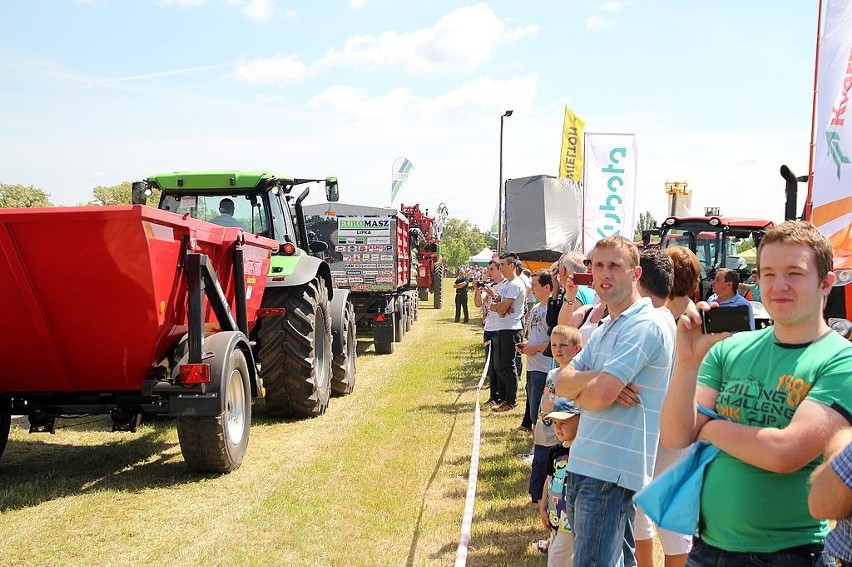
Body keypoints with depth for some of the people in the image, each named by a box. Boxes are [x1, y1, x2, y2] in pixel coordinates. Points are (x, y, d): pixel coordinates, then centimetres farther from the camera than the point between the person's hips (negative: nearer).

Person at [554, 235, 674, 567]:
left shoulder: (644, 325, -14)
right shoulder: (604, 330, 17)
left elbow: (599, 396, -22)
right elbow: (562, 382, 7)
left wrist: (577, 389, 1)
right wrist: (597, 379, -13)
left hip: (613, 469, -9)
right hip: (585, 464, 9)